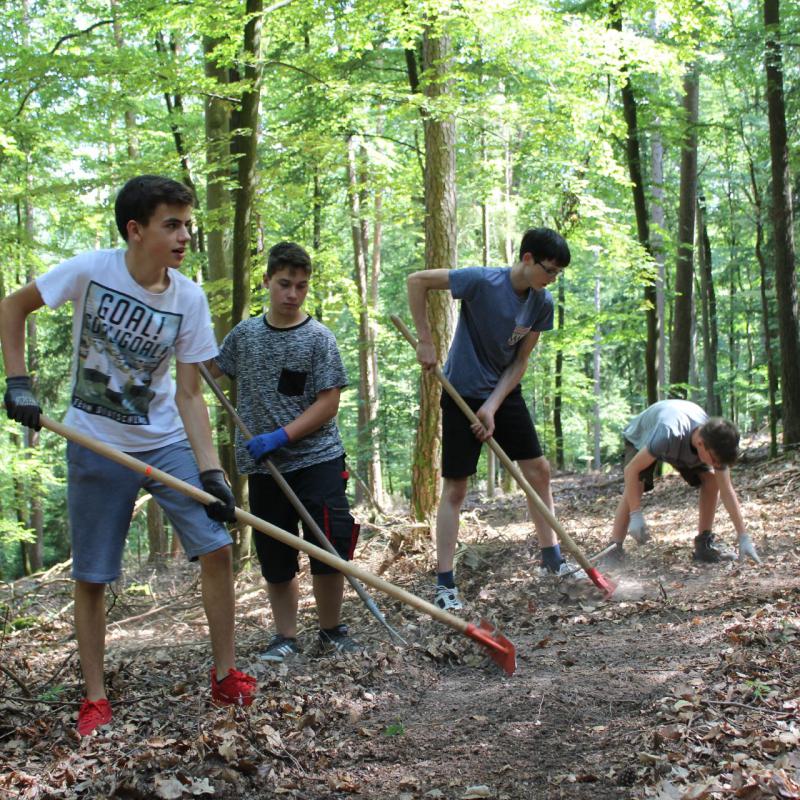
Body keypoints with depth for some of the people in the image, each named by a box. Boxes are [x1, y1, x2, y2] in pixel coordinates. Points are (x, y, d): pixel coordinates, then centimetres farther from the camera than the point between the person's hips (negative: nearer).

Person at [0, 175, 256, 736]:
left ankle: (226, 677, 8)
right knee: (91, 577, 4)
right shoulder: (91, 271, -15)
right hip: (96, 448, -1)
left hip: (167, 442, 2)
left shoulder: (189, 299, -10)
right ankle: (95, 700, 20)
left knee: (217, 546, -8)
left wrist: (211, 469, -18)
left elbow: (189, 395, -8)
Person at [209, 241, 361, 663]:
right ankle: (285, 636, 22)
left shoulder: (318, 337, -5)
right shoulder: (244, 333, 6)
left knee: (330, 549, -3)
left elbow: (328, 403, -9)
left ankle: (331, 630, 17)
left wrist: (280, 436, -17)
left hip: (317, 458, -3)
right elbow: (207, 370, 21)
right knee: (275, 557, 9)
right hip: (263, 466, 3)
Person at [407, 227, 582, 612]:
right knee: (455, 487, -4)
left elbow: (520, 362, -2)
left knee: (539, 470, 8)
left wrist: (492, 407, -12)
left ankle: (551, 559, 24)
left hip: (505, 393, 6)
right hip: (463, 394, -6)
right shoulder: (483, 281, -23)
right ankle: (444, 583, 2)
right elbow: (417, 281, -19)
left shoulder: (542, 304, -5)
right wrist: (425, 342, -18)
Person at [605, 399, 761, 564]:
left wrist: (744, 538, -25)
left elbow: (727, 491, -23)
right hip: (641, 437, -4)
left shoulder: (716, 445, -30)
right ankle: (614, 549, -26)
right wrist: (635, 515, -42)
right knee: (634, 485, -28)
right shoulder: (668, 434, -48)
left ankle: (704, 544, -3)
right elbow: (631, 470, -40)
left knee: (711, 479, -13)